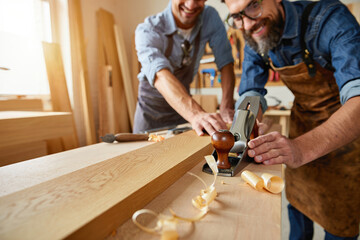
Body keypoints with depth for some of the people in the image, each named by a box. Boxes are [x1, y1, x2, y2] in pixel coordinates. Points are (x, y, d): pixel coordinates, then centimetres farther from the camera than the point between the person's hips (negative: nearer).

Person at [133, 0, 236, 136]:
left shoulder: (210, 17, -12)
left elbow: (225, 62, -14)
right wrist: (196, 114, -59)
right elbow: (160, 75, -43)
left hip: (183, 104, 3)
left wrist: (226, 107, -29)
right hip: (151, 108, -2)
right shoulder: (147, 30, -25)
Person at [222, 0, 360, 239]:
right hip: (303, 117, 4)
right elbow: (250, 94, -11)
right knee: (297, 196, 17)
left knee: (340, 210, 9)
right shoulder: (254, 43, -12)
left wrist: (301, 148, -55)